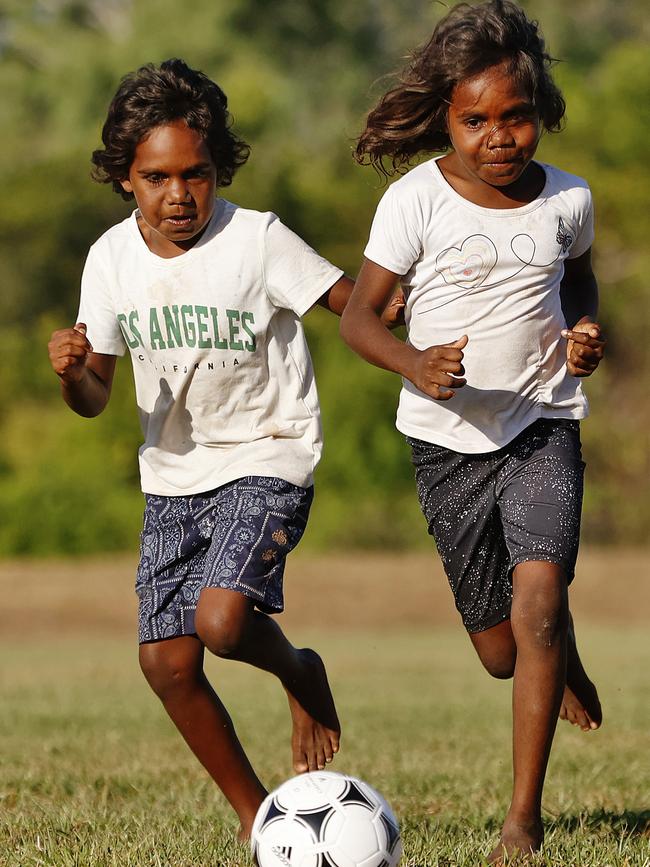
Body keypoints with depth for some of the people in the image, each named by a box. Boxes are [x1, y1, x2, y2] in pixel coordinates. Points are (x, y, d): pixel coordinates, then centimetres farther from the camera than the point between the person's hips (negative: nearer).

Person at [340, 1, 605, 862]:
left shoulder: (567, 200, -3)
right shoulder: (417, 201, -11)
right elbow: (359, 314, -8)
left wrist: (584, 326, -3)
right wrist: (415, 364, -27)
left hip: (543, 427, 0)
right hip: (451, 437, 0)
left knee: (537, 599, -22)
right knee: (501, 652, 7)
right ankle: (564, 663, 47)